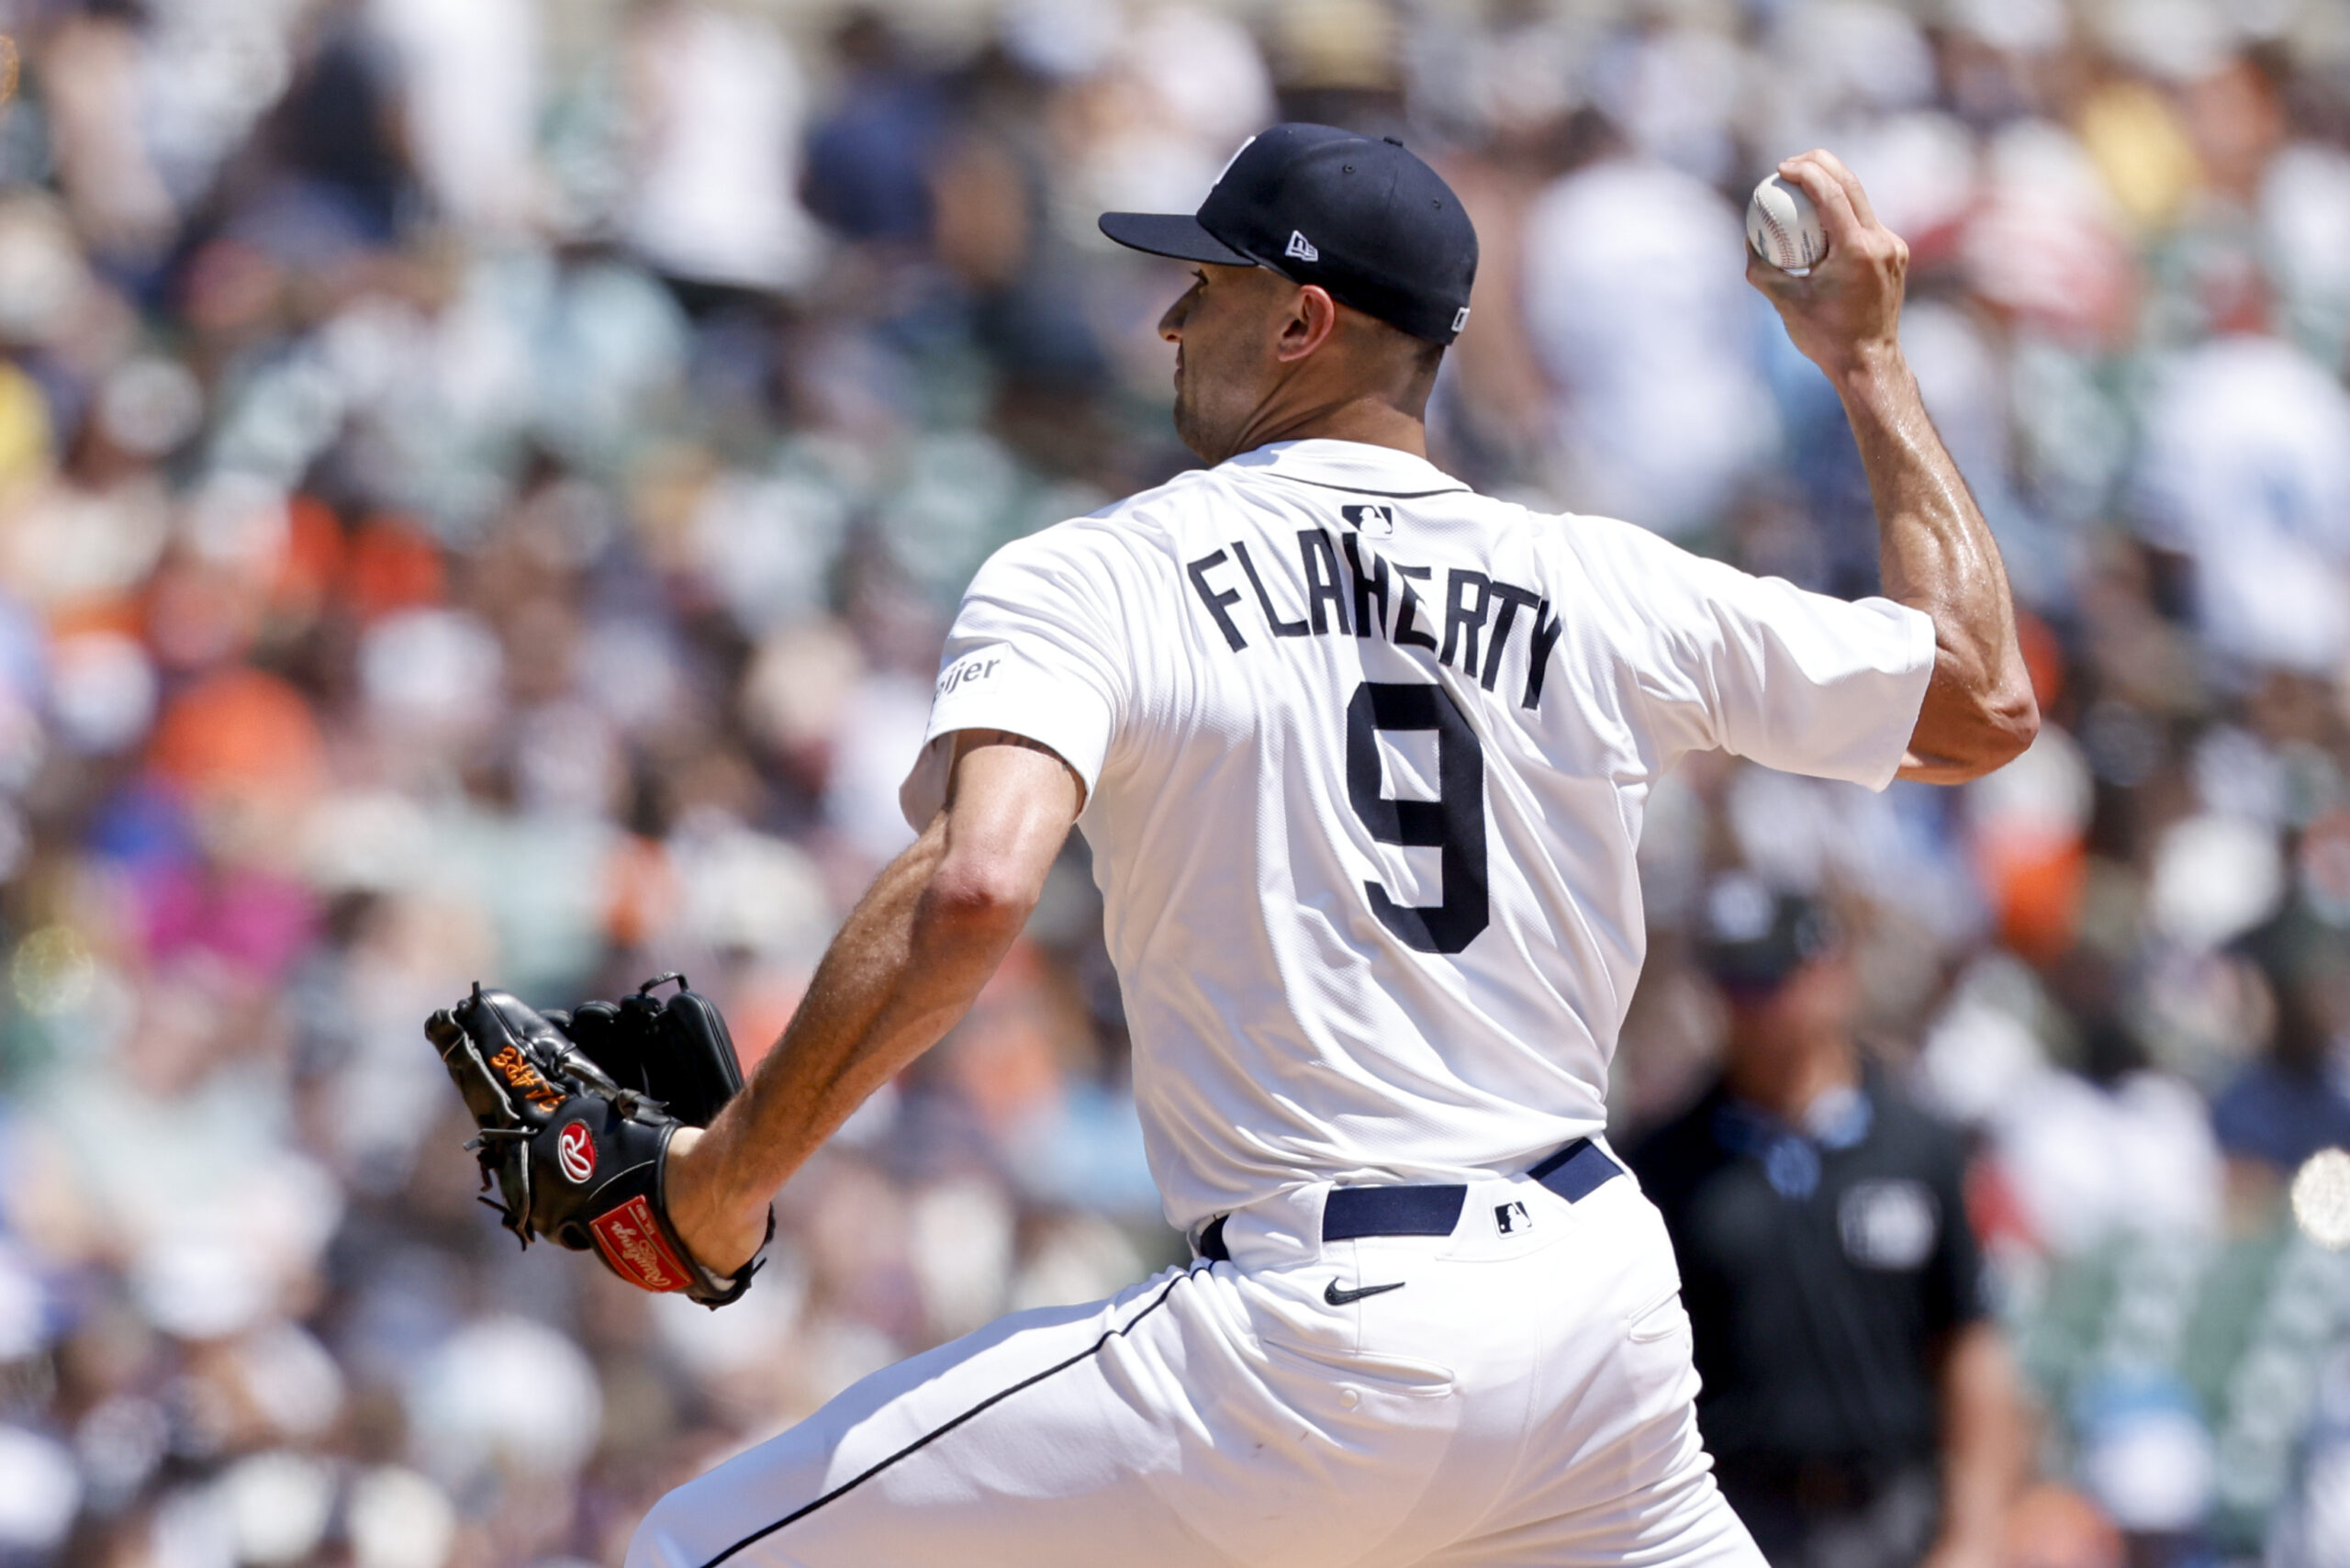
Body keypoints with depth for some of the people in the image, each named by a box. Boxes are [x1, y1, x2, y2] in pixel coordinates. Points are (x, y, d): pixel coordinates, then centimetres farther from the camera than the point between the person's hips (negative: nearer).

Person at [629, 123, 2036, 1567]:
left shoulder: (1091, 583, -3)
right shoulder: (1609, 587, 8)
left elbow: (975, 893, -21)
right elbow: (1988, 704, 19)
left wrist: (733, 1171, -11)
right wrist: (1869, 361, 28)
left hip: (1317, 1349, -5)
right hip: (1596, 1308, 5)